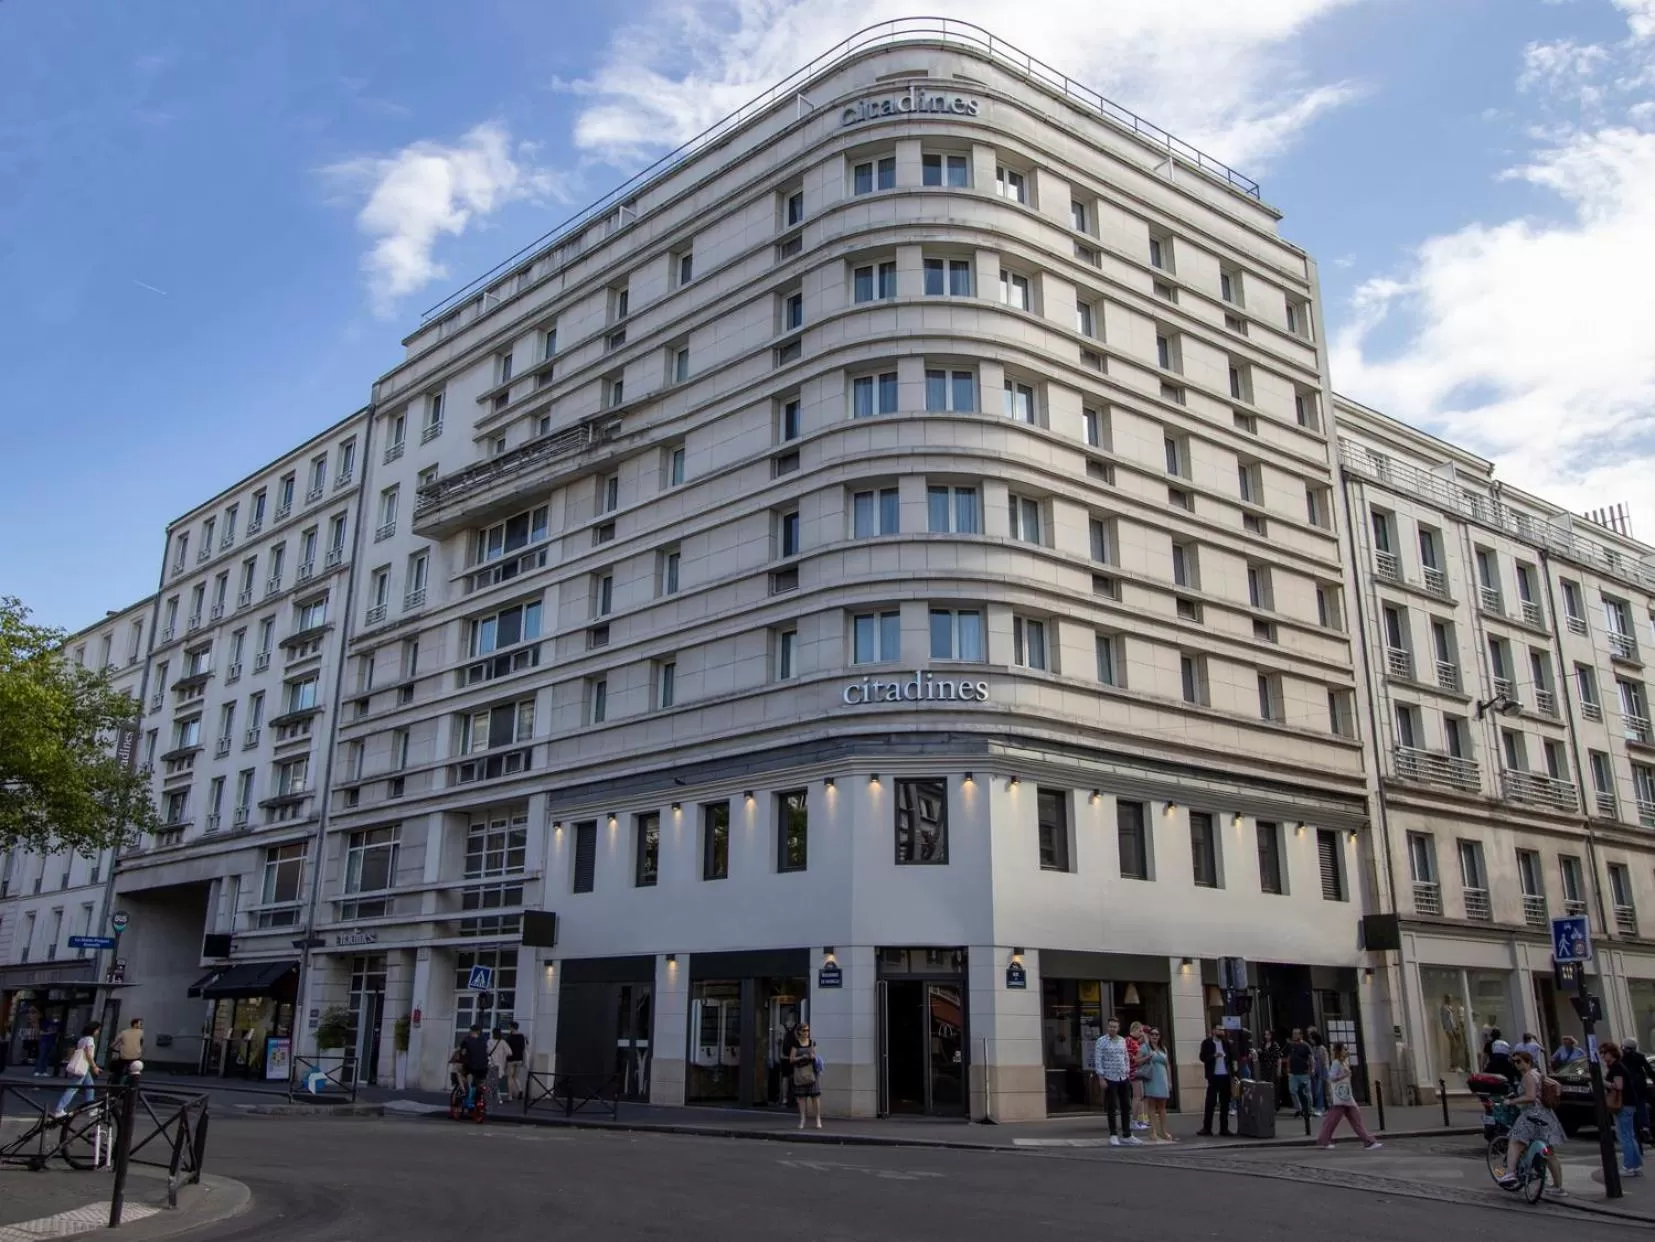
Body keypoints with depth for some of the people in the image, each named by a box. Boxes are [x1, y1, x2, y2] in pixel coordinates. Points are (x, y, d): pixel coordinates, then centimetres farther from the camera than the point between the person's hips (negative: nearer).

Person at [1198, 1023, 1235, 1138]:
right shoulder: (1207, 1042, 0)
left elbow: (1232, 1056, 11)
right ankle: (1207, 1128, 0)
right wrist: (1214, 1056, -19)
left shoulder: (1226, 1042, 11)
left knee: (1225, 1103, 7)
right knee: (1210, 1102, -3)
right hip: (1214, 1076, -4)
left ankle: (1224, 1128, 13)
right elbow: (1203, 1057, -10)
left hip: (1225, 1076, 4)